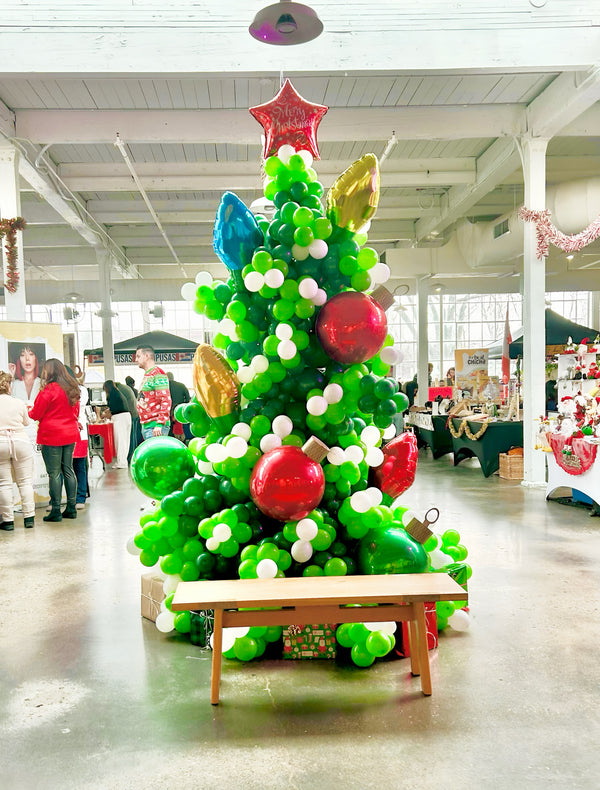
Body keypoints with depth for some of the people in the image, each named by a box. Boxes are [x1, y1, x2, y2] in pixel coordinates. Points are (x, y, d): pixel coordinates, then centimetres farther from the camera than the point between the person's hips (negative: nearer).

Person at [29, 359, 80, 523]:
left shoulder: (48, 390, -13)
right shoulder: (72, 388, 9)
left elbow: (36, 414, -6)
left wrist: (28, 411, 15)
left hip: (52, 435, -7)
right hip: (70, 434, 7)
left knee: (54, 473, -2)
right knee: (68, 470, 11)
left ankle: (55, 511, 2)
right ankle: (71, 508, 15)